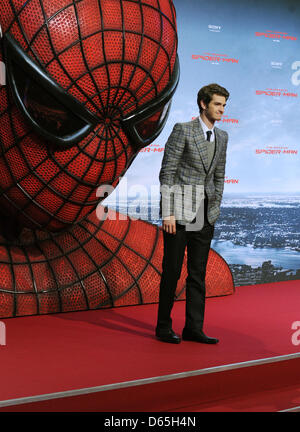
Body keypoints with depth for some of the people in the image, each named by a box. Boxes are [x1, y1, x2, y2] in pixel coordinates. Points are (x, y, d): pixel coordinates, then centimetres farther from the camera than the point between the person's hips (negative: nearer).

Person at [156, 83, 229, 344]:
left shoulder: (222, 137, 12)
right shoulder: (183, 130, -7)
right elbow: (167, 172, -10)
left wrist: (215, 210, 11)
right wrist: (168, 213, -15)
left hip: (205, 217, 6)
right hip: (179, 213, -6)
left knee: (198, 274, 8)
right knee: (172, 272, 2)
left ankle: (194, 328, 15)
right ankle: (164, 327, 14)